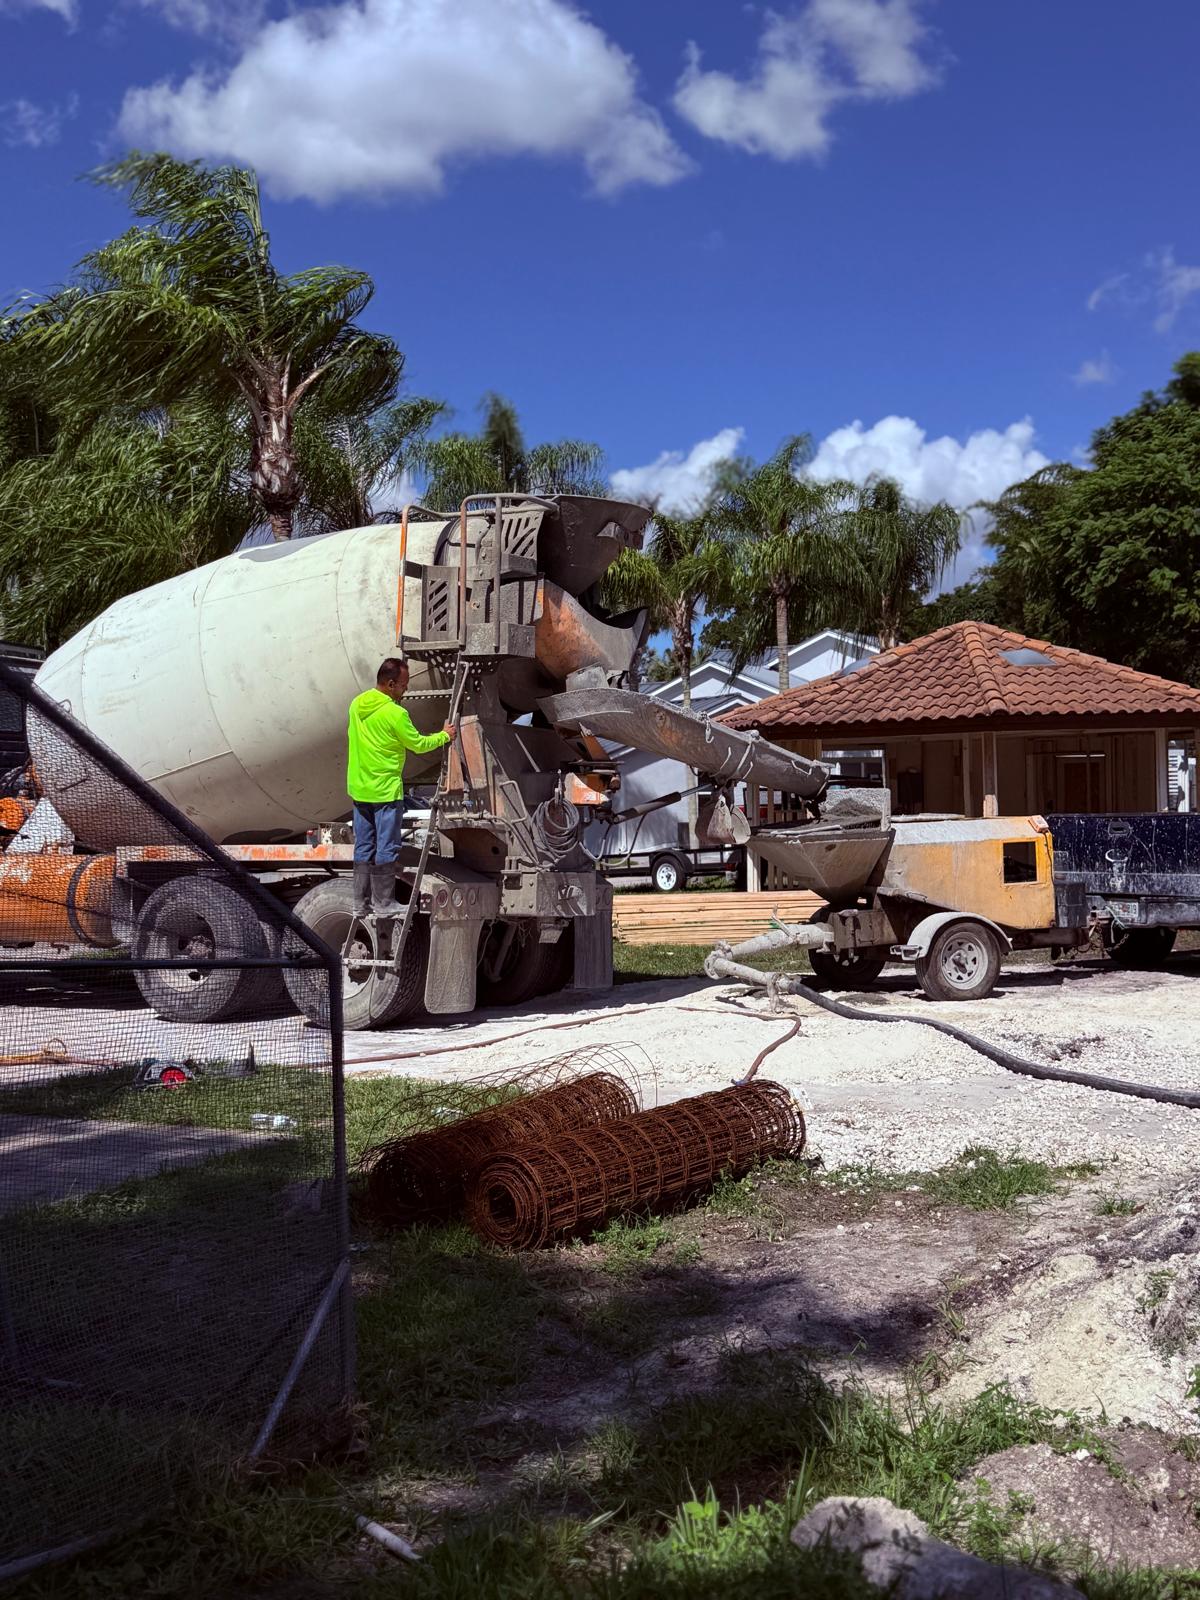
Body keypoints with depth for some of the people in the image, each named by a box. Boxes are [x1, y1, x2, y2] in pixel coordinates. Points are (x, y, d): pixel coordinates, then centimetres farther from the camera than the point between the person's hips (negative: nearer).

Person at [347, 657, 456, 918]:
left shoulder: (357, 704, 3)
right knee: (386, 849, 2)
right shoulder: (395, 713, -19)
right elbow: (418, 744, -9)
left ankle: (361, 904, 16)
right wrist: (444, 735, 6)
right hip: (385, 791, -7)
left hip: (358, 788, 7)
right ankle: (384, 904, 8)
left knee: (363, 848, 12)